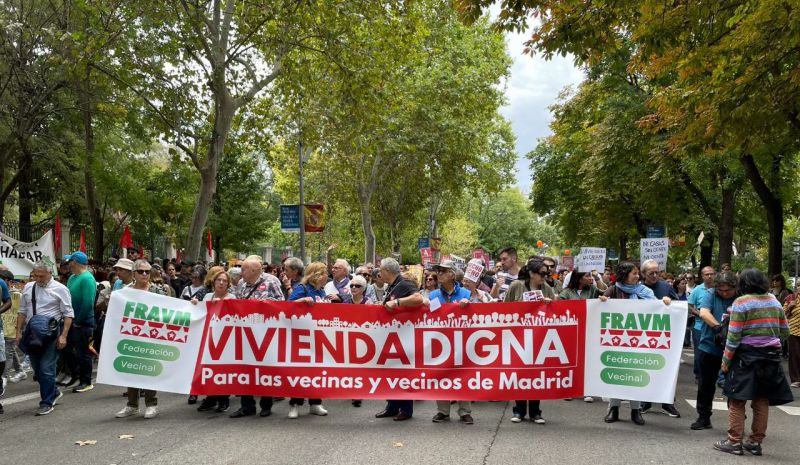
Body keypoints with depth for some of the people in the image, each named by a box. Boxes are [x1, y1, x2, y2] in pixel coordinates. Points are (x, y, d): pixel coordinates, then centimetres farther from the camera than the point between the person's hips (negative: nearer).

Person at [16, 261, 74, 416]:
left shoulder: (60, 289, -7)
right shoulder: (28, 288, 8)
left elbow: (68, 314, -9)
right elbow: (22, 311, 15)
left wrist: (63, 336, -15)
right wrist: (19, 332, 8)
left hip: (50, 333, -5)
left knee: (47, 369, -5)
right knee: (37, 369, 14)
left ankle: (47, 402, 7)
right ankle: (53, 392, 34)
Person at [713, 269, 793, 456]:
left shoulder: (741, 303, -10)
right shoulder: (775, 302, 8)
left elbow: (733, 335, -12)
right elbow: (785, 332, 12)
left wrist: (726, 360, -6)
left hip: (747, 355, -5)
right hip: (771, 356, 5)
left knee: (737, 400, 2)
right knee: (762, 400, 11)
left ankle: (734, 441, 3)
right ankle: (756, 442, 16)